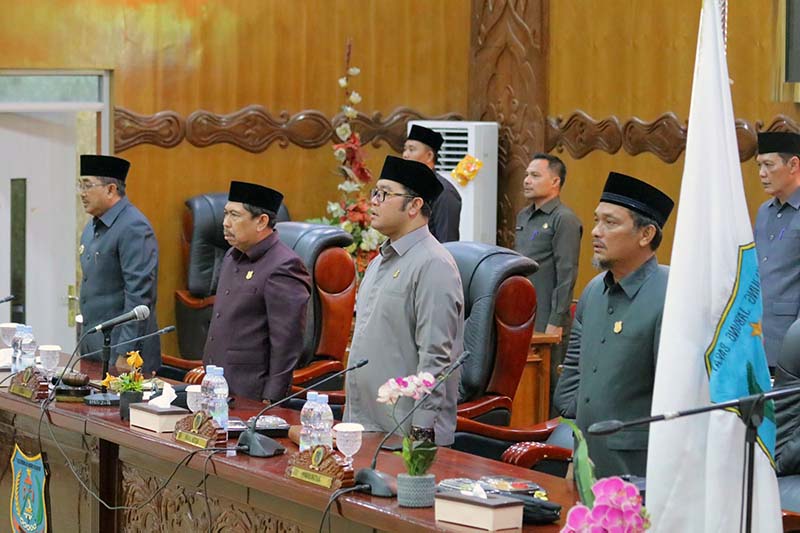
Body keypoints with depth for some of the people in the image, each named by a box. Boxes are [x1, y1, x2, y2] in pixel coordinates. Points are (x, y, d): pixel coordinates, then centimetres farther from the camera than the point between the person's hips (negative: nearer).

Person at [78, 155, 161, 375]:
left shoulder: (134, 228, -17)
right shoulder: (92, 226, 13)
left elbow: (139, 295, -21)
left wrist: (124, 354, -22)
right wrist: (84, 339, 17)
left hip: (120, 349, -9)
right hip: (92, 344, 9)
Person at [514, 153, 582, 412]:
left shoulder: (564, 220, -9)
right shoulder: (523, 216, 16)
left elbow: (566, 275, -14)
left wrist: (556, 322, -17)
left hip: (546, 322, -8)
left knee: (548, 384, -4)